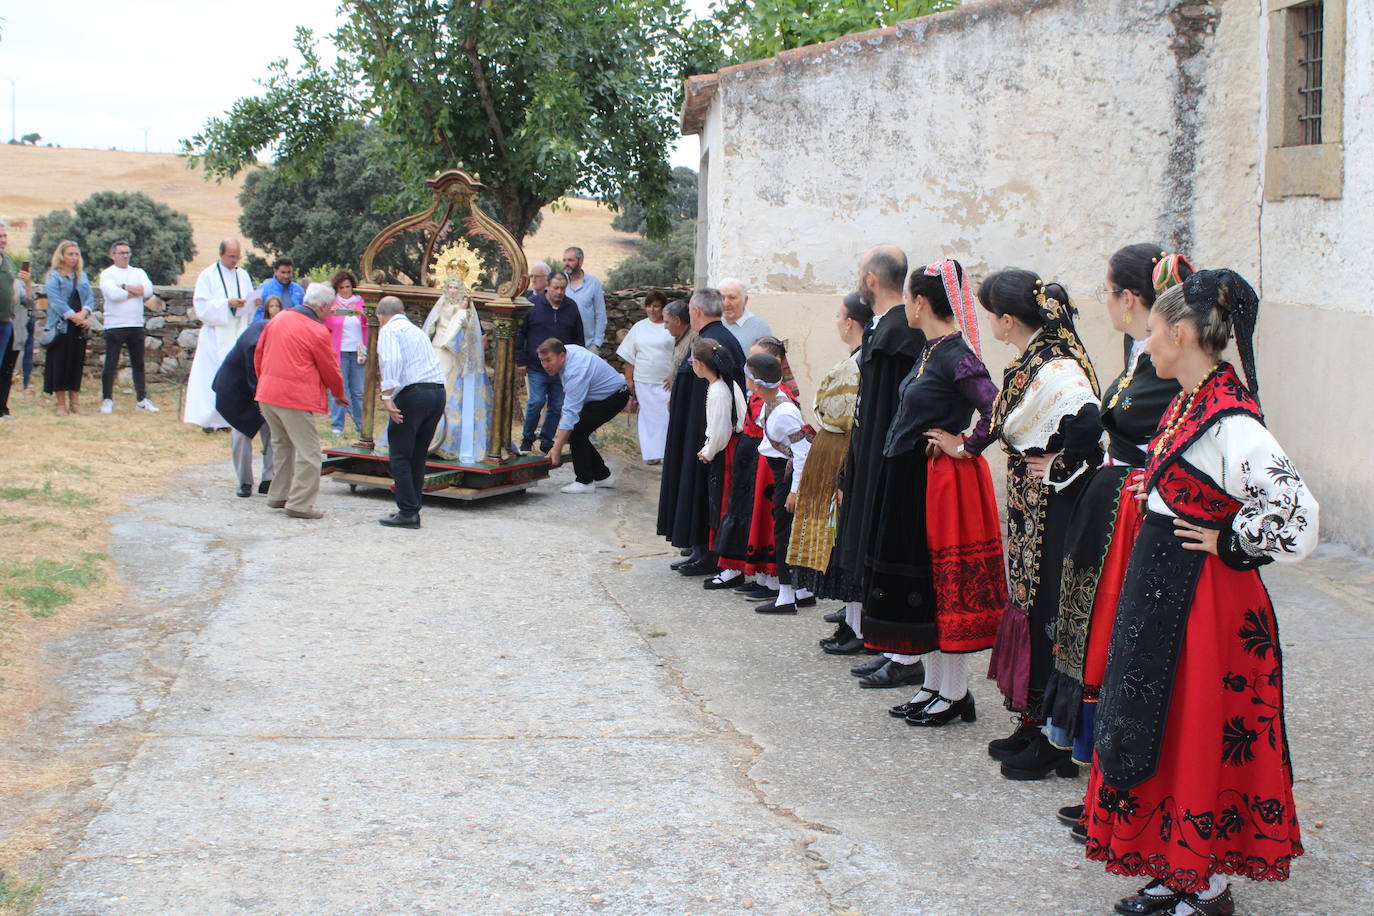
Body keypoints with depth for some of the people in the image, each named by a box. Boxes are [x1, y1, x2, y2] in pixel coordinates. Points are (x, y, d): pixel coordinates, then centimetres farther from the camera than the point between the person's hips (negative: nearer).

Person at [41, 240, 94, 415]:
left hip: (79, 328, 5)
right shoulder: (54, 276, -1)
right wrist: (73, 316, -17)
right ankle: (61, 404, 2)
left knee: (77, 364, 6)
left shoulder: (82, 276, 15)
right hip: (61, 327, -5)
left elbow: (90, 296, 7)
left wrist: (84, 313, -12)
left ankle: (74, 403, 11)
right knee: (60, 365, -3)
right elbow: (56, 300, -12)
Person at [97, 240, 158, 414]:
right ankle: (107, 400, 2)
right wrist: (136, 291, -8)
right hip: (115, 326, -4)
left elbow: (148, 290, -5)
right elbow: (113, 294, -18)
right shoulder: (107, 274, 0)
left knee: (138, 364, 9)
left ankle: (141, 399, 16)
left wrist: (124, 287, -10)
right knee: (111, 364, -3)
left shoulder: (138, 272, 13)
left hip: (136, 326, 4)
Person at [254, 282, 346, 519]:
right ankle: (300, 504, -2)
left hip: (267, 394, 8)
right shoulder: (318, 332, -11)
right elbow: (329, 369, -1)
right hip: (295, 398, -8)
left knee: (282, 445, 22)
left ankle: (278, 495, 29)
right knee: (308, 451, 0)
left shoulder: (279, 319, 9)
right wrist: (339, 393, 17)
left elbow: (259, 354, 17)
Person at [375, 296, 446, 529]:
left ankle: (408, 512, -4)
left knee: (400, 456, -1)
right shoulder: (418, 331, 27)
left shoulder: (388, 331, 1)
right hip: (438, 391, 7)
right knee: (418, 455, 14)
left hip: (412, 393, -7)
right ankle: (413, 508, 16)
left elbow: (392, 361, -16)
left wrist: (387, 396, -20)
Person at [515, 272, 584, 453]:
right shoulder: (533, 305, -2)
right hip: (537, 367, -3)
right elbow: (520, 334, 2)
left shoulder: (571, 307, 7)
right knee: (537, 402, -10)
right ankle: (527, 437, 9)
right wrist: (520, 361, -3)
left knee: (557, 406, 5)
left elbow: (579, 338, 15)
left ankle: (546, 442, 16)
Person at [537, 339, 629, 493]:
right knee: (578, 433, 3)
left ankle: (584, 482, -11)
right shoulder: (568, 349, -8)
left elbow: (571, 412, -38)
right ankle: (603, 476, 14)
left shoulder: (575, 372, -35)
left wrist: (557, 448, -38)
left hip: (614, 397, -10)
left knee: (576, 432, -19)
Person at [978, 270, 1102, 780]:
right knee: (1031, 600, 15)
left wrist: (1060, 466, -22)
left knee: (1049, 610, -3)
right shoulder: (1029, 363, 9)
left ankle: (1058, 742, 6)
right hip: (1029, 510, 10)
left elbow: (1089, 422, -36)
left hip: (1053, 510, -10)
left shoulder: (1054, 369, -21)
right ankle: (1036, 724, 25)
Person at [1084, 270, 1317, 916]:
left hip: (1202, 595, -9)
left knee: (1201, 737, 2)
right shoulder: (1190, 400, 7)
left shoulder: (1229, 419, -22)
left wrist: (1227, 542, -17)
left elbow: (1296, 513, -29)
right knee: (1161, 730, 15)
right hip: (1161, 586, 9)